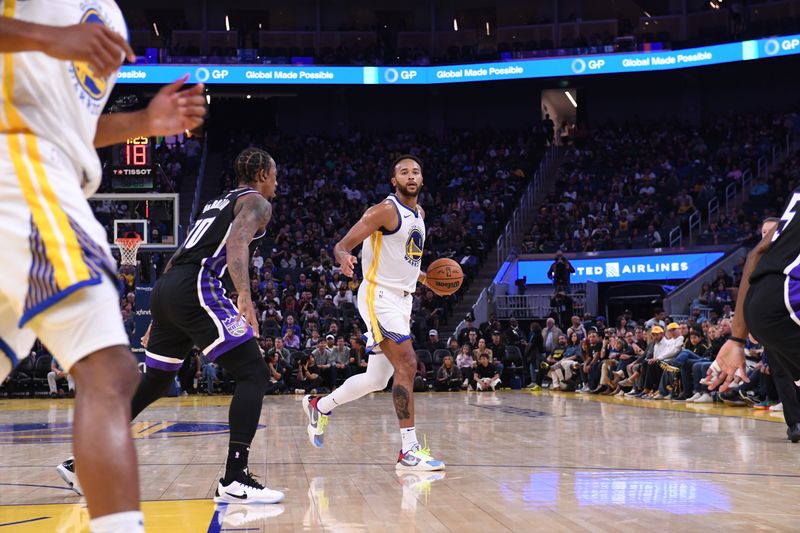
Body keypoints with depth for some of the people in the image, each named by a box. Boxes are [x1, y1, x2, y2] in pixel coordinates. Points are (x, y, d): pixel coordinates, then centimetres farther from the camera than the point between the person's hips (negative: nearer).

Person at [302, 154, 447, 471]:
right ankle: (409, 451, -18)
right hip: (378, 295, -9)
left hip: (402, 299, 9)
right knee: (407, 364, -19)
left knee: (377, 379, 12)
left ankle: (320, 406, 34)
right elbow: (342, 245, -18)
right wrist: (344, 258, -39)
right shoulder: (385, 210, -12)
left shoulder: (419, 214, 14)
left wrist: (423, 278, 18)